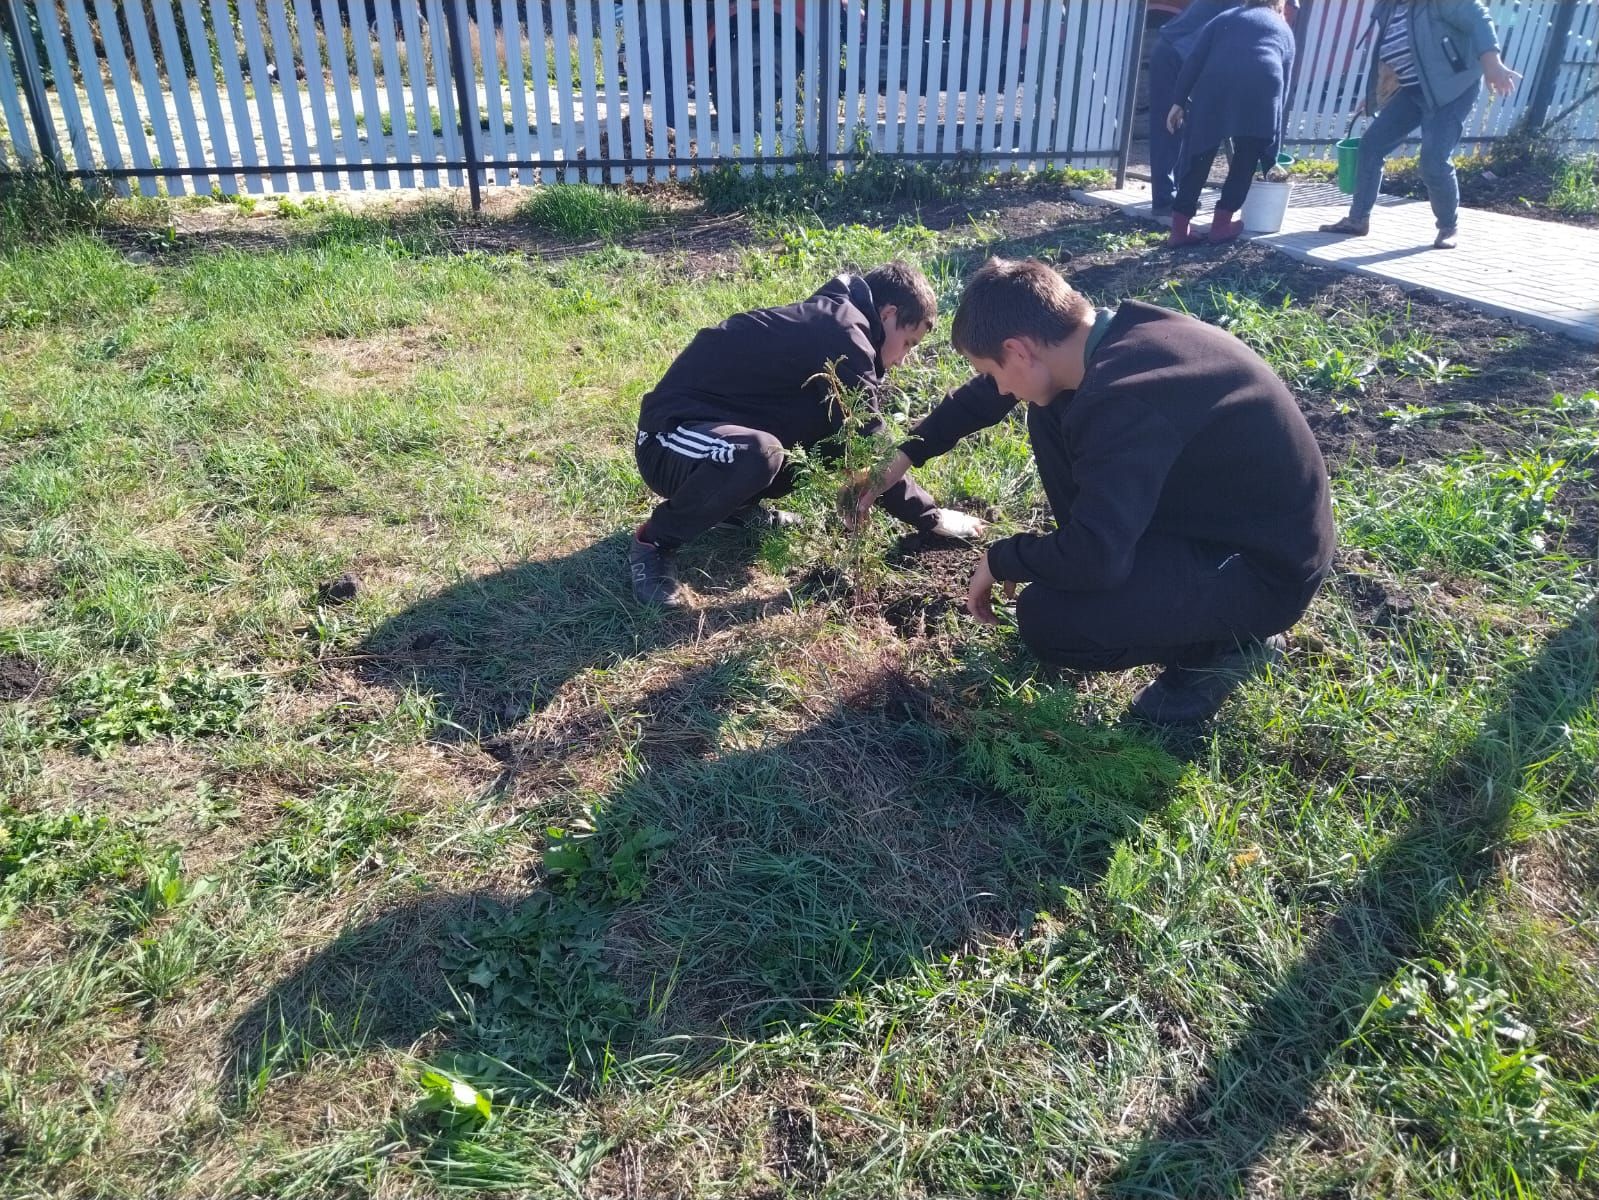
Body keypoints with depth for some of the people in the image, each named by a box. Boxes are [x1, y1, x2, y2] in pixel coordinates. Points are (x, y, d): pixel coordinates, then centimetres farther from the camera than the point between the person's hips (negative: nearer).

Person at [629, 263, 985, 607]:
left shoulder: (829, 320, 9)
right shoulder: (843, 336, -20)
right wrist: (931, 518, -7)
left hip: (720, 425, 9)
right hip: (673, 439, -9)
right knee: (757, 454, -40)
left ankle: (737, 503, 14)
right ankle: (653, 541, -15)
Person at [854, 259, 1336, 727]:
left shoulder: (1126, 399, -33)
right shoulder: (1117, 332, -5)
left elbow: (1094, 557, -34)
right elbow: (986, 396, 12)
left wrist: (999, 561, -14)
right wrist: (906, 454, 15)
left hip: (1267, 565, -9)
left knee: (1046, 621, -22)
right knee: (1052, 415, 4)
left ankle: (1225, 643, 2)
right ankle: (1121, 572, 15)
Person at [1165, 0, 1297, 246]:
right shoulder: (1284, 31, 31)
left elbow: (1195, 60, 14)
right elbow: (1285, 83, 30)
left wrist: (1179, 101, 12)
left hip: (1215, 86, 0)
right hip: (1262, 89, 0)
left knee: (1200, 156, 9)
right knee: (1246, 159, 17)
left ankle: (1180, 228, 6)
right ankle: (1222, 222, 15)